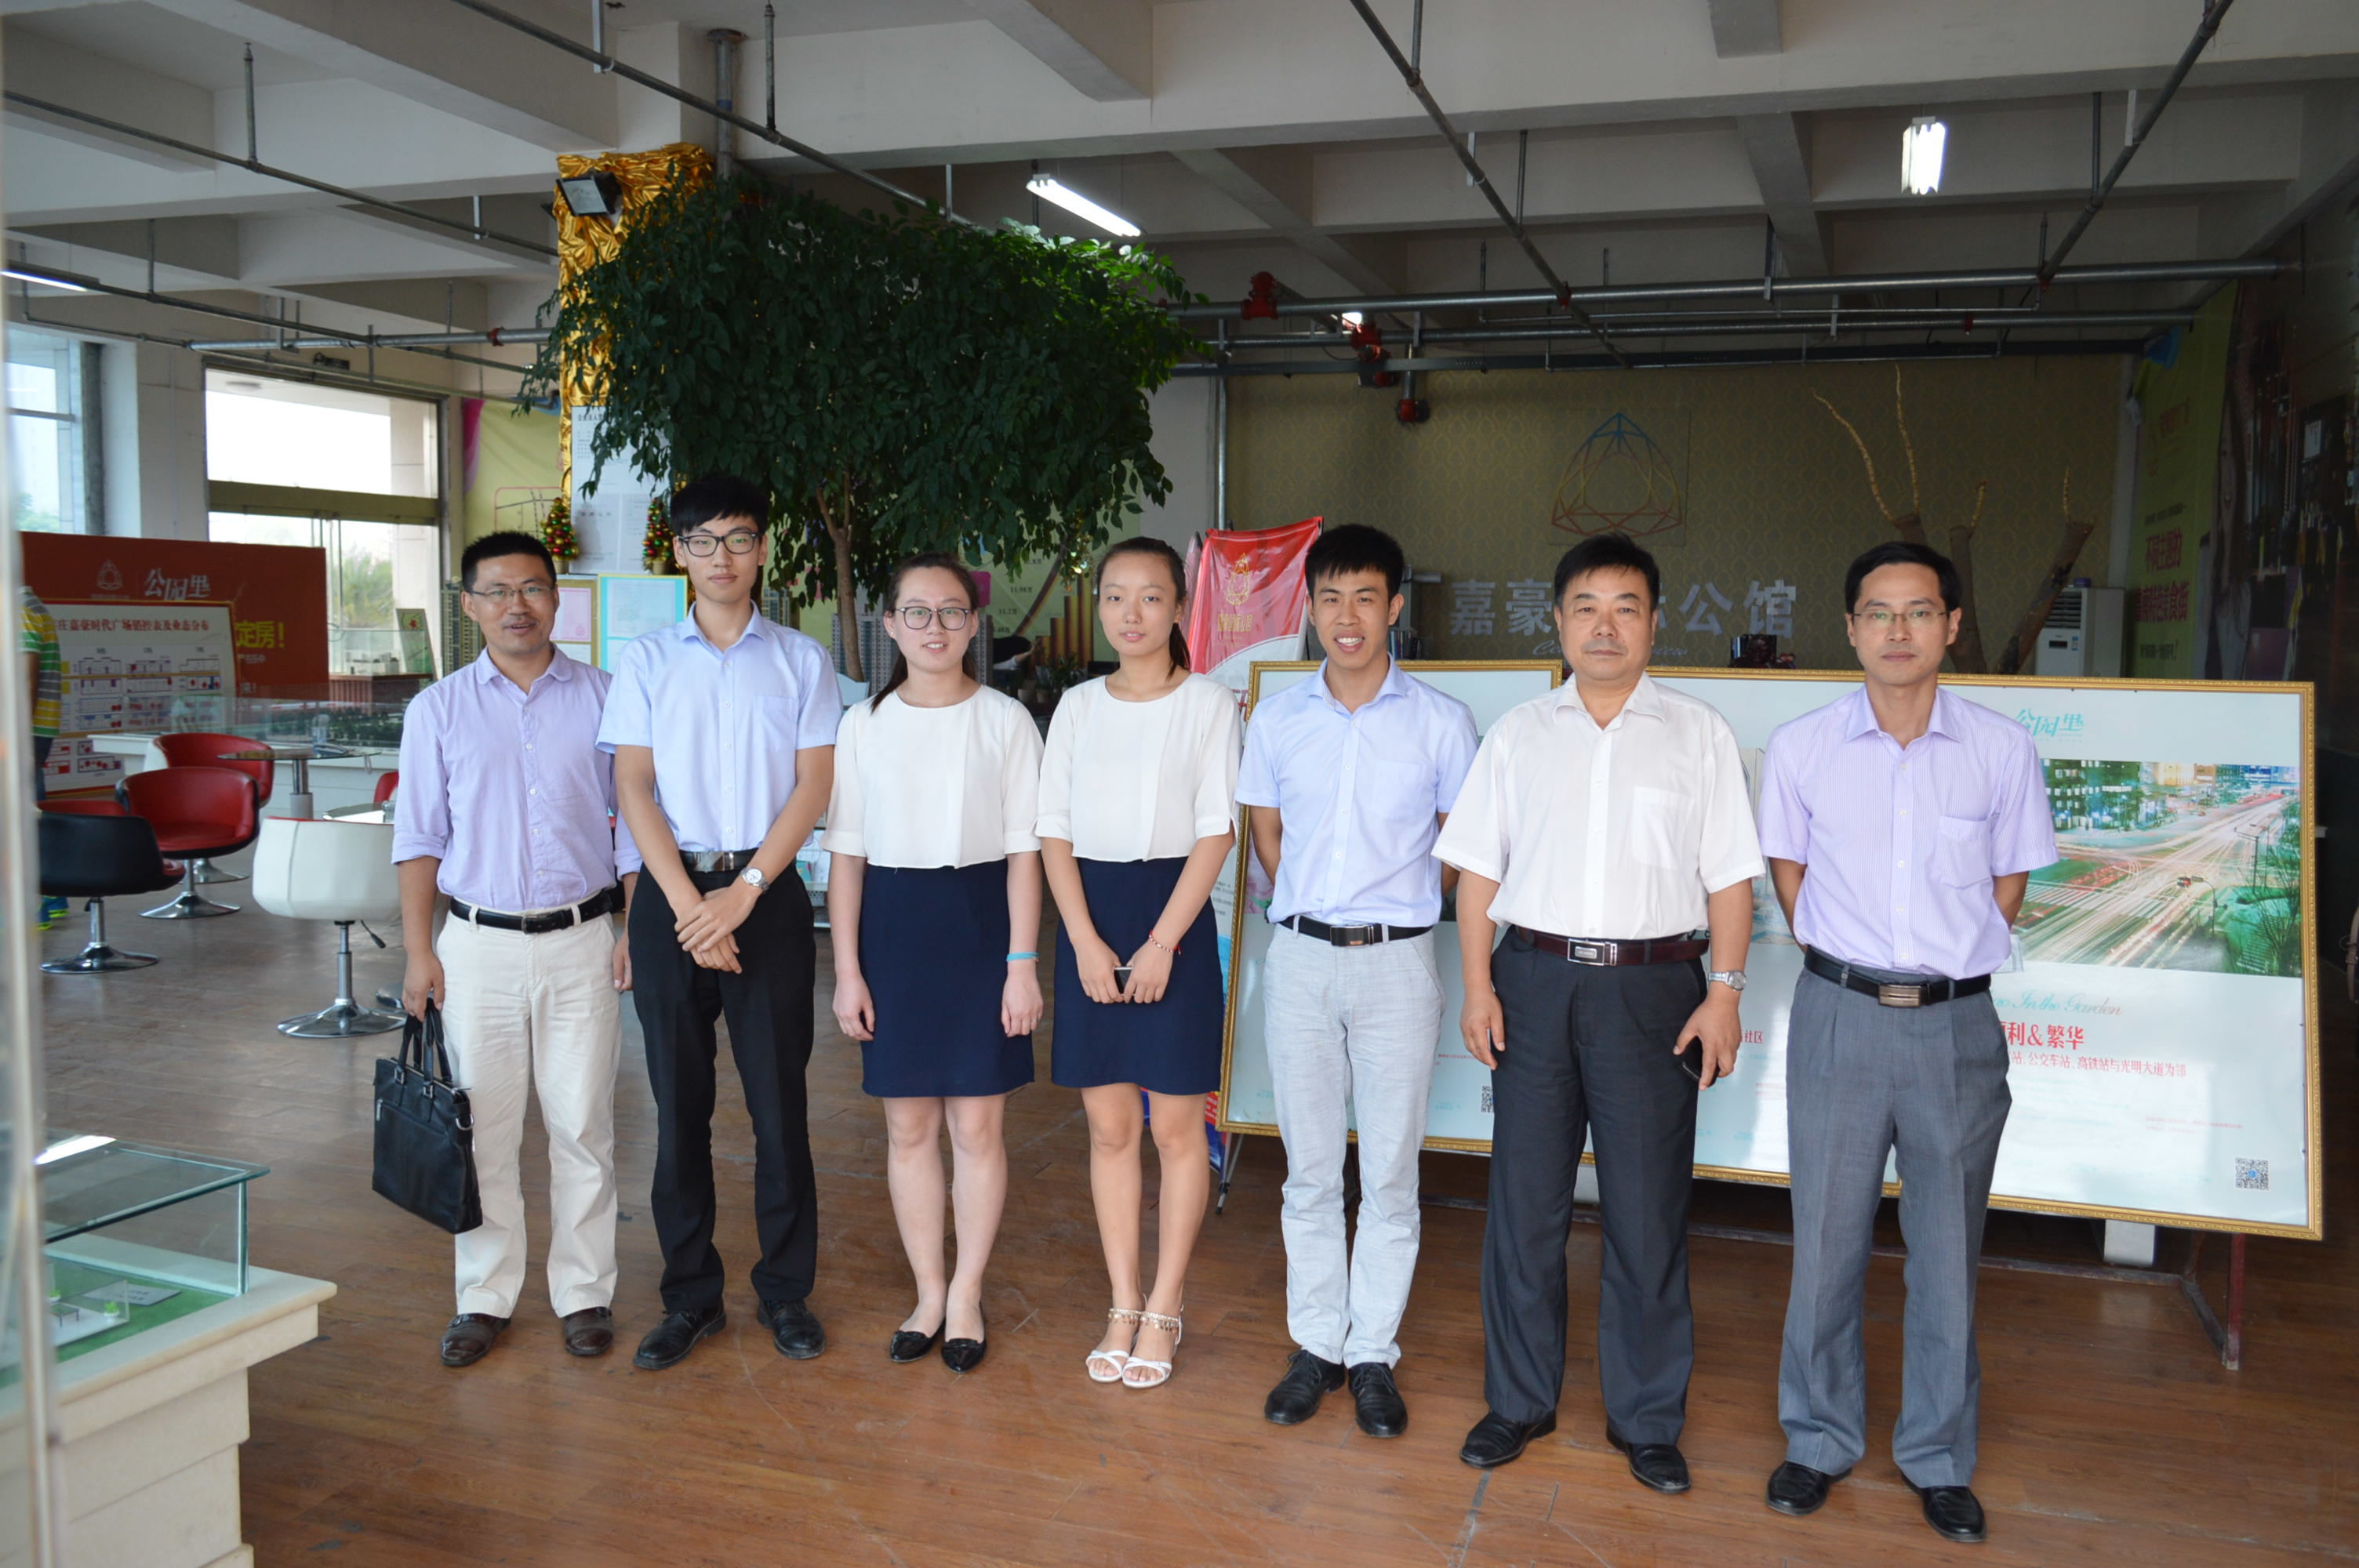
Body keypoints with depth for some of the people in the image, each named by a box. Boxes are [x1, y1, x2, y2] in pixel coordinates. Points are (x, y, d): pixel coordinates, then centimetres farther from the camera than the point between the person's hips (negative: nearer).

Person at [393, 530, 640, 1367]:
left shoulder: (602, 698, 2)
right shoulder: (439, 709, 4)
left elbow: (633, 821, 6)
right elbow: (419, 838, 6)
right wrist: (419, 950, 0)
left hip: (581, 943, 0)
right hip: (479, 944, 1)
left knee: (583, 1125, 5)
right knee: (483, 1129, 6)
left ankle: (584, 1292, 18)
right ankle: (485, 1298, 20)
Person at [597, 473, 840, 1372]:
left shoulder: (800, 660, 6)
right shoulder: (647, 661, 7)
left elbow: (813, 786, -1)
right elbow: (634, 789, 1)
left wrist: (742, 893, -11)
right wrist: (689, 903, -10)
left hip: (768, 894, -1)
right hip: (672, 895, 1)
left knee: (778, 1097, 3)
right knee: (680, 1103, 6)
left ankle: (786, 1290, 16)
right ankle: (690, 1295, 18)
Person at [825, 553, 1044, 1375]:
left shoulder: (1005, 720, -1)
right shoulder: (863, 723, 3)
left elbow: (1024, 851, -2)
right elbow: (846, 854, 4)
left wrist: (1022, 962, -7)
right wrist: (847, 969, 0)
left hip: (980, 921, -2)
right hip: (893, 924, 2)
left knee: (977, 1126, 4)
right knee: (908, 1127, 8)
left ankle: (967, 1296, 20)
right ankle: (929, 1293, 24)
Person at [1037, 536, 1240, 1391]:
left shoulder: (1208, 703, -2)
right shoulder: (1078, 706, 8)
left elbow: (1215, 833, -7)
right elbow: (1055, 832, 5)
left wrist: (1160, 944, -13)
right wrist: (1086, 943, -6)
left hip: (1173, 912, -3)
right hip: (1090, 918, 3)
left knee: (1176, 1125, 4)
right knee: (1109, 1125, 8)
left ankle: (1164, 1311, 16)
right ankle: (1123, 1307, 20)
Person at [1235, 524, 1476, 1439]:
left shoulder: (1440, 721, -2)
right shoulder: (1278, 720, 4)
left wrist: (1395, 902, 7)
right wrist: (1315, 903, 11)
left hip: (1395, 960, -2)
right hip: (1300, 958, 2)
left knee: (1390, 1173, 5)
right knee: (1309, 1168, 10)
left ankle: (1373, 1355, 18)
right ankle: (1316, 1346, 23)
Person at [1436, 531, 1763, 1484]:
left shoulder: (1698, 735, 5)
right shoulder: (1519, 734, 9)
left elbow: (1729, 877, 3)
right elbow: (1478, 870, 6)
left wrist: (1724, 993, -5)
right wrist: (1477, 986, -2)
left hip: (1653, 986, -1)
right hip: (1535, 981, 2)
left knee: (1648, 1214, 5)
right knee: (1524, 1201, 9)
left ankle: (1648, 1417, 21)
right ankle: (1519, 1398, 25)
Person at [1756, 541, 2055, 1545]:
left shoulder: (2002, 750, -3)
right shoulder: (1800, 748, -2)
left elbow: (2008, 885, 9)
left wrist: (1945, 966, 6)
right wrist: (1846, 968, 8)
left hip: (1957, 1025, 0)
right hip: (1838, 1017, 0)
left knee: (1947, 1252, 11)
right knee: (1826, 1242, 9)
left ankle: (1939, 1458, 29)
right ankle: (1819, 1440, 27)